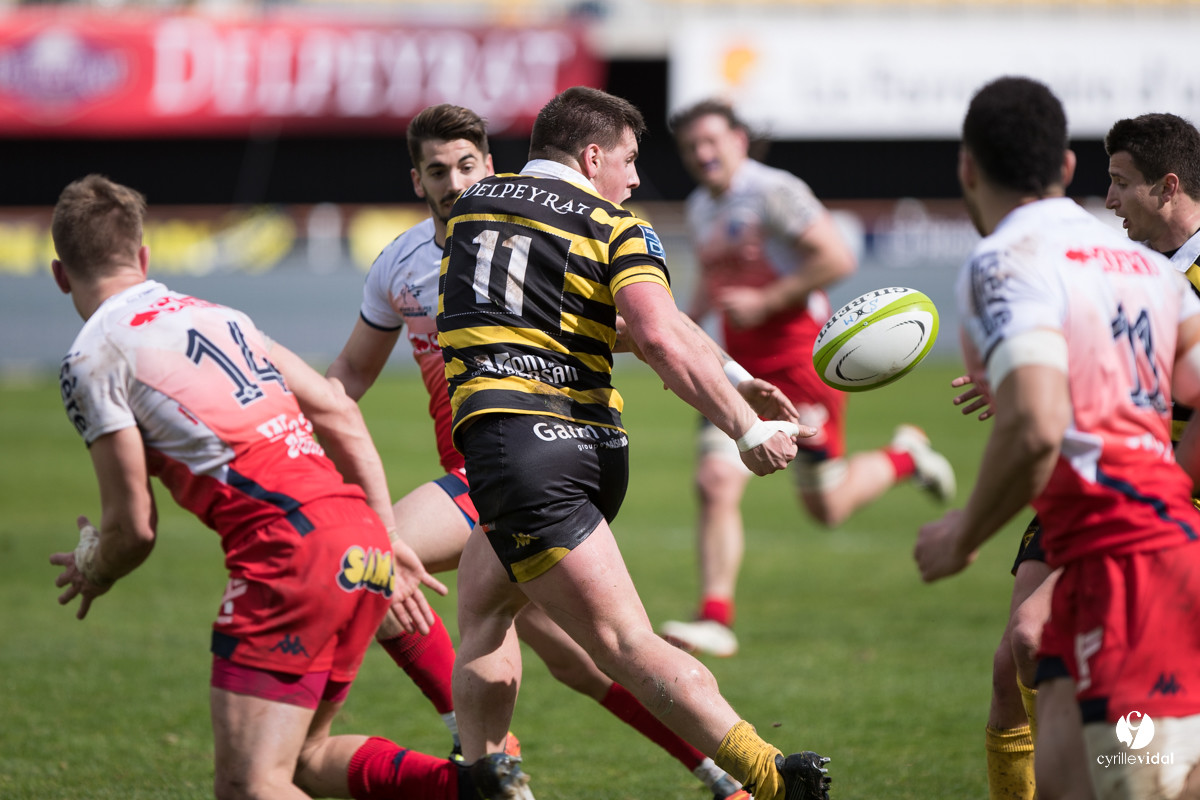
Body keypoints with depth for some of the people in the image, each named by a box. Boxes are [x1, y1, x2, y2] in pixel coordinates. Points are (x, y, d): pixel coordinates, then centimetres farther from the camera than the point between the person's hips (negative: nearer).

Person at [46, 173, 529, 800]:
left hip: (287, 549, -8)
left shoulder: (92, 359, 1)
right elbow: (339, 413, 22)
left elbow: (134, 529, 1)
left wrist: (90, 573, 23)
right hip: (362, 538, 8)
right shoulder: (216, 315, 23)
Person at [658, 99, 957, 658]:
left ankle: (905, 457, 32)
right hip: (741, 366, 6)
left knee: (826, 508, 3)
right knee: (716, 482, -12)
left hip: (798, 354, -6)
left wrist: (764, 302, -20)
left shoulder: (774, 192, -14)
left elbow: (837, 259, -20)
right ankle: (715, 620, -8)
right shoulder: (700, 208, 11)